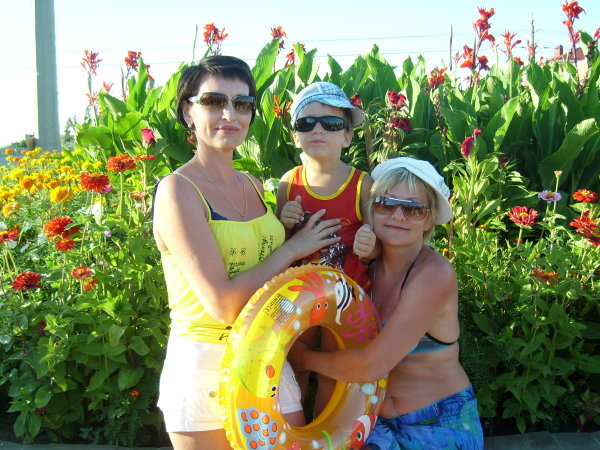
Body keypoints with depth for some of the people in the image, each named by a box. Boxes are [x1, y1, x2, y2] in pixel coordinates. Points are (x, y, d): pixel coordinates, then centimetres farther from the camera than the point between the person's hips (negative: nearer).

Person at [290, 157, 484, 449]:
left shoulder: (433, 273, -20)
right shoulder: (369, 264, -1)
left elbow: (370, 366, -23)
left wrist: (304, 358, -8)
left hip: (440, 424, -5)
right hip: (379, 421, 5)